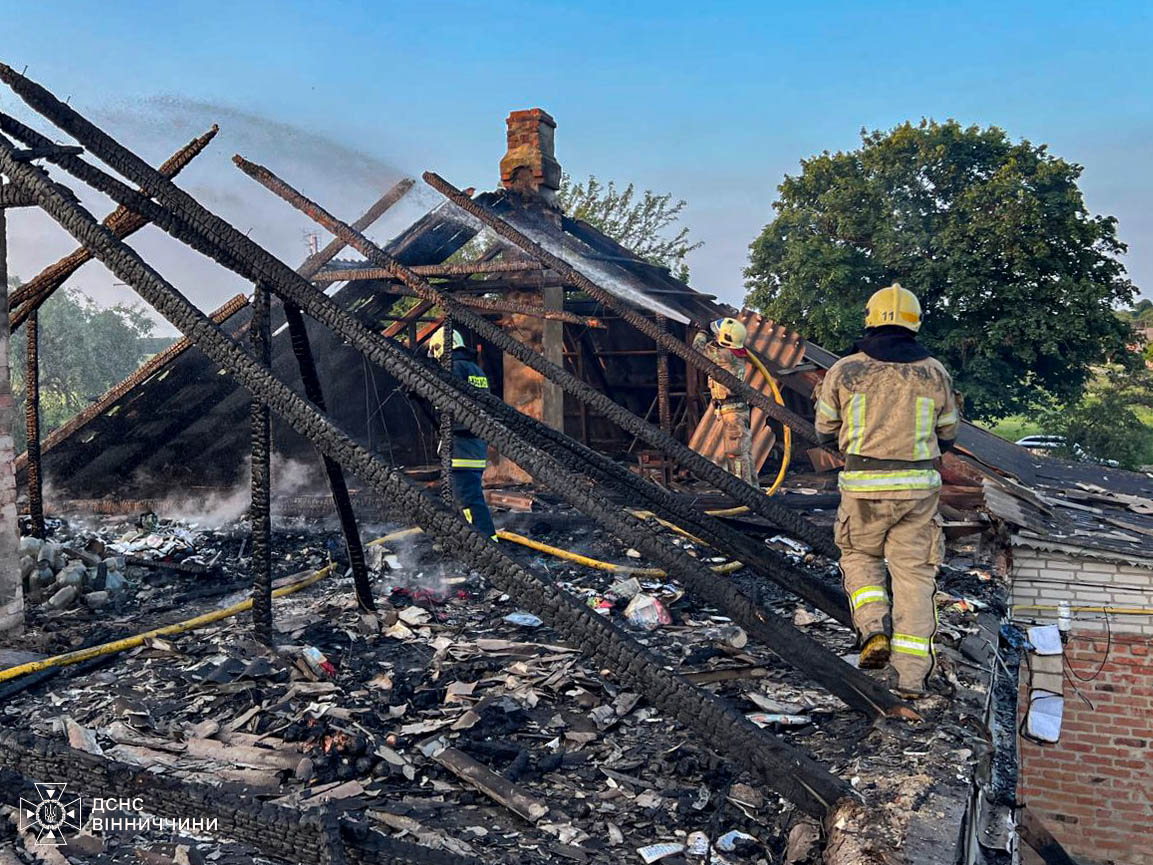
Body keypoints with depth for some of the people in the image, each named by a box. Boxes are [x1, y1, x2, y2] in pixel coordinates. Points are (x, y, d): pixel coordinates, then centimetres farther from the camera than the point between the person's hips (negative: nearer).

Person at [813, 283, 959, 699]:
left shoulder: (844, 371, -2)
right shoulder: (935, 373, 4)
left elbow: (825, 434, 7)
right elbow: (947, 438, 14)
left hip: (863, 486, -1)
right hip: (918, 486, 1)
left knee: (860, 557, 22)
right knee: (914, 574, 8)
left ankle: (875, 630, 1)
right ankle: (911, 674, 7)